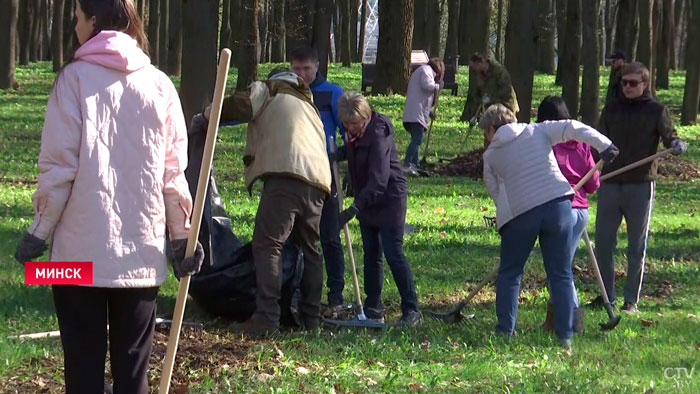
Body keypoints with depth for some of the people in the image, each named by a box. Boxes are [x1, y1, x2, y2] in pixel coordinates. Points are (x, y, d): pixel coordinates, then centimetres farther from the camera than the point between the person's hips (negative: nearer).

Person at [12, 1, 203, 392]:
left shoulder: (75, 78, -4)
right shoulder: (160, 85, 5)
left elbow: (59, 166, -8)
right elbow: (173, 171, 5)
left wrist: (39, 231, 0)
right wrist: (182, 235, 13)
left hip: (81, 249, -3)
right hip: (142, 251, 3)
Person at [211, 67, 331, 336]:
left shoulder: (268, 90, 17)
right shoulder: (308, 105, 37)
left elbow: (239, 106, -1)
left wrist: (207, 115, 16)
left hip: (285, 175, -7)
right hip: (317, 181, 7)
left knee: (267, 245, -10)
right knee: (310, 249, 19)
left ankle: (266, 317, -21)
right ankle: (311, 317, 20)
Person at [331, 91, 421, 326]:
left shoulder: (378, 135, -25)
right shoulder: (355, 134, 0)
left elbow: (379, 178, -33)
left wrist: (356, 207, -41)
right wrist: (340, 154, 0)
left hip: (389, 199, -9)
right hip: (367, 200, 9)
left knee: (394, 254, -11)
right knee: (371, 254, 11)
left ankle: (411, 310, -8)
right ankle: (373, 309, 17)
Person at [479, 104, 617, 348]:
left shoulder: (491, 155, 12)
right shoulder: (538, 131, 12)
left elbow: (494, 191, 15)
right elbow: (573, 128, 1)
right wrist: (604, 146, -3)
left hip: (519, 213, -1)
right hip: (558, 205, 1)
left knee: (509, 273, 15)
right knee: (561, 274, 7)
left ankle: (505, 331, 11)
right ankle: (566, 335, 3)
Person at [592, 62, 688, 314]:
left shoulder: (656, 111, 2)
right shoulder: (611, 109, 12)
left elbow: (668, 135, -5)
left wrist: (677, 145, -28)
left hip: (640, 185, -3)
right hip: (609, 184, 3)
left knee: (637, 246, 2)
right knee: (603, 242, 3)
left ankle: (631, 300, 9)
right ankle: (607, 294, 16)